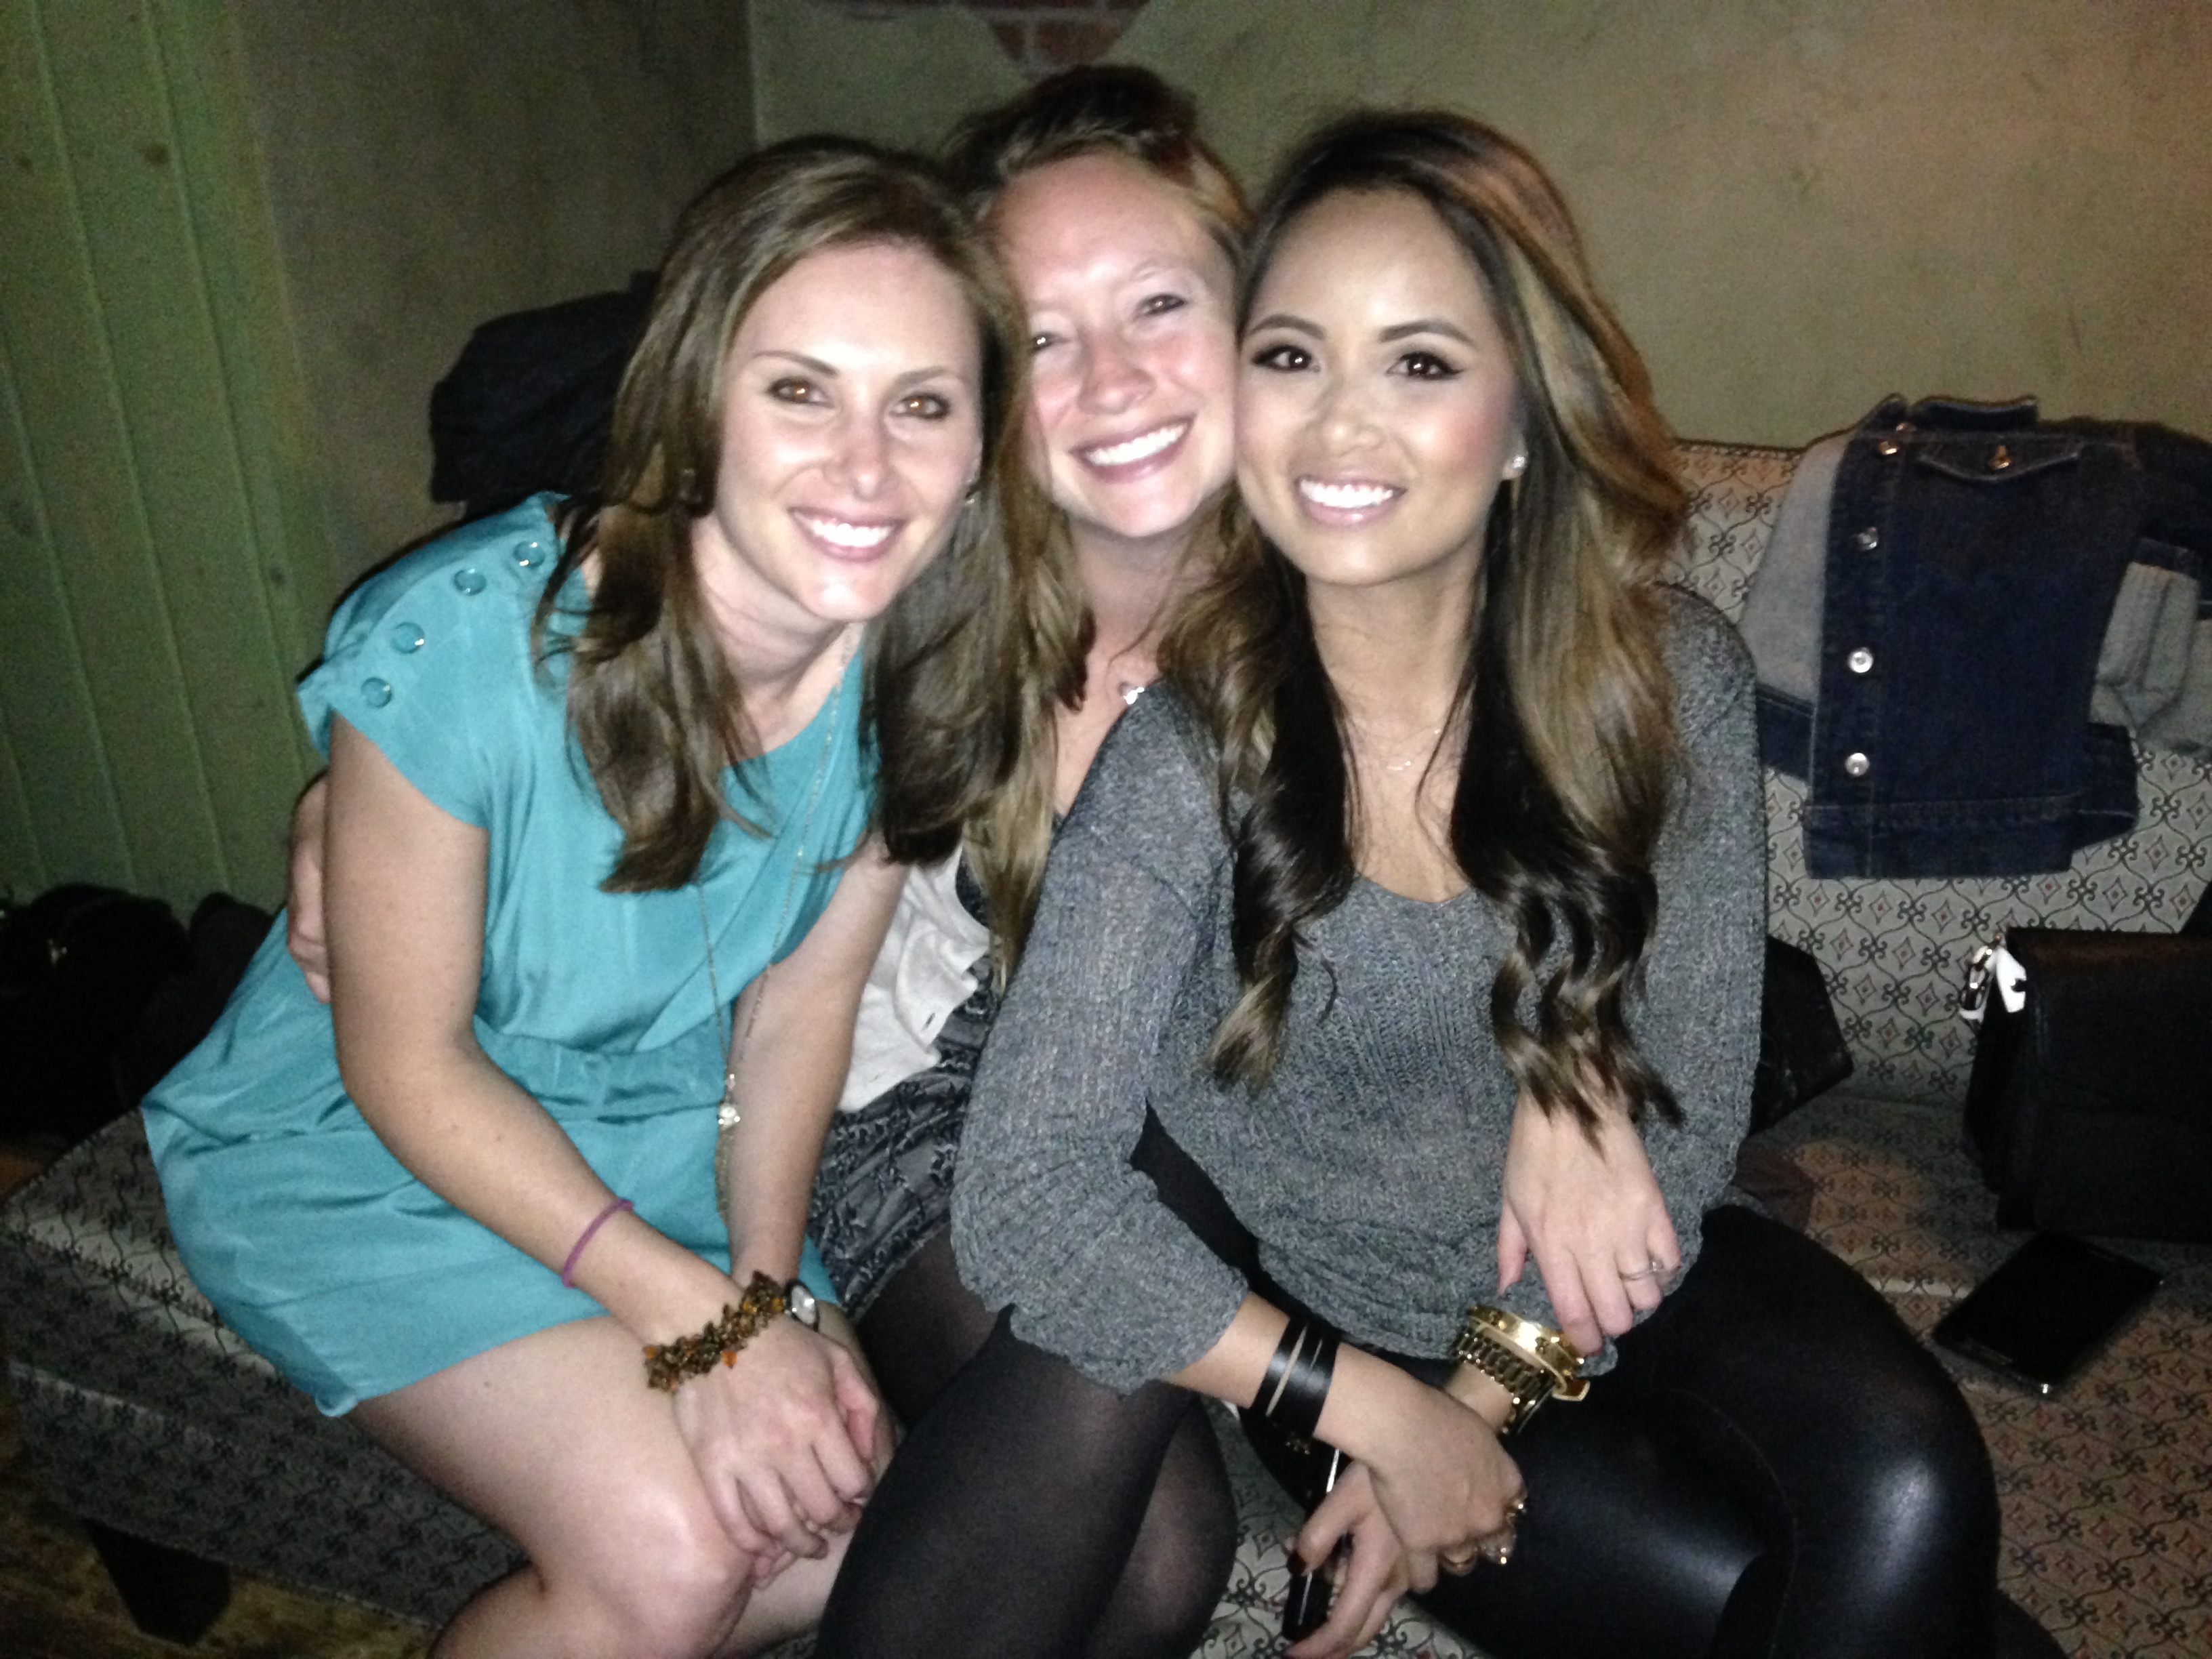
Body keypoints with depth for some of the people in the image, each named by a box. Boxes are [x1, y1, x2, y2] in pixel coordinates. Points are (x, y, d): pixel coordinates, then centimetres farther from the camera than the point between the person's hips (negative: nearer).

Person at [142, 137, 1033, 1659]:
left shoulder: (915, 665, -15)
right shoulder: (462, 646, -29)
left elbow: (803, 995, -4)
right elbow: (407, 1061, -20)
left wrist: (767, 1285, -15)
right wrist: (699, 1318, -24)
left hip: (660, 1131, 5)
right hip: (361, 1146, -4)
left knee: (855, 1506, -7)